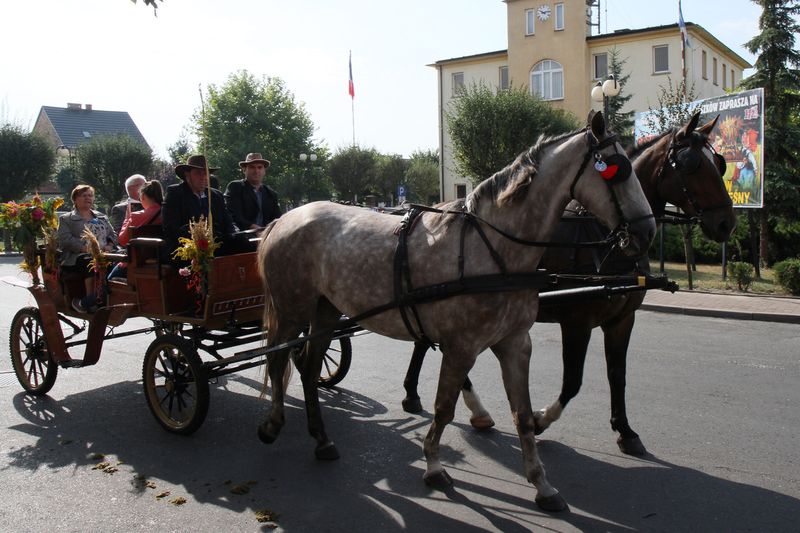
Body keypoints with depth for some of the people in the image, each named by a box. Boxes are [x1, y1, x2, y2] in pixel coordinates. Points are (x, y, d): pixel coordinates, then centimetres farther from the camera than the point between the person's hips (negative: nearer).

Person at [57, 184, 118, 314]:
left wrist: (109, 245, 1)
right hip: (78, 257, -4)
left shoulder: (101, 217, 31)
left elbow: (113, 235, 25)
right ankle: (92, 301, -29)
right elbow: (64, 240, -1)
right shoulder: (66, 219, 16)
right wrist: (85, 248, -15)